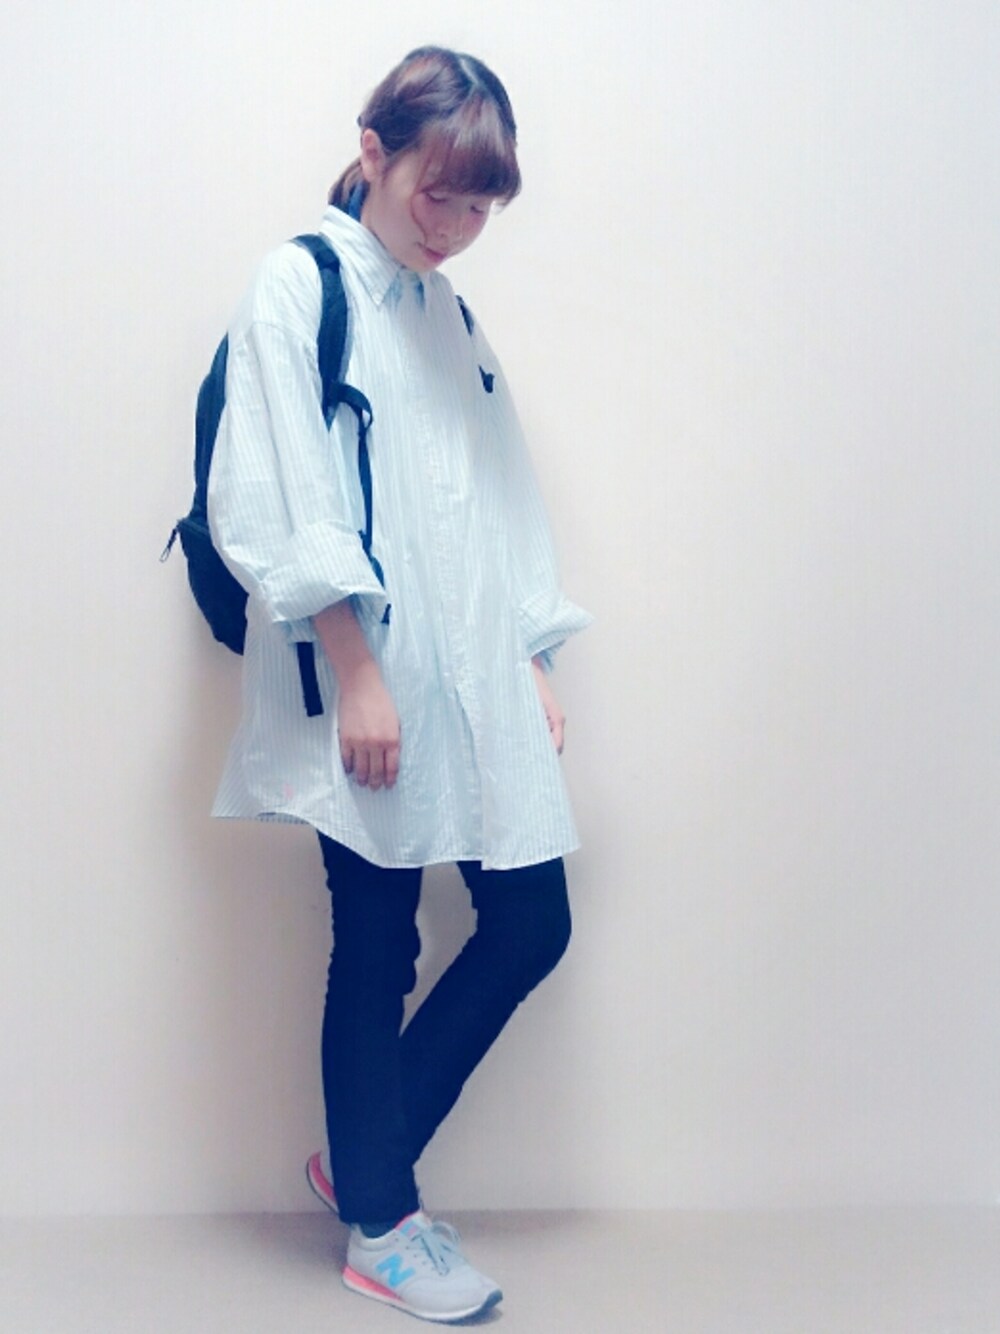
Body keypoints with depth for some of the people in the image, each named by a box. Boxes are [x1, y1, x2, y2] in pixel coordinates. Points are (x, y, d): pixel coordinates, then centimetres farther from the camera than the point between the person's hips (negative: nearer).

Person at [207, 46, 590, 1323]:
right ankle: (379, 1226, 21)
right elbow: (282, 508, -12)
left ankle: (365, 1158, 25)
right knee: (376, 951, 2)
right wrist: (358, 675, -16)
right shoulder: (296, 287, -2)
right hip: (365, 698, -7)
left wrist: (534, 665, 11)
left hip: (477, 689, 7)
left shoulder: (452, 317, 19)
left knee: (532, 926, 6)